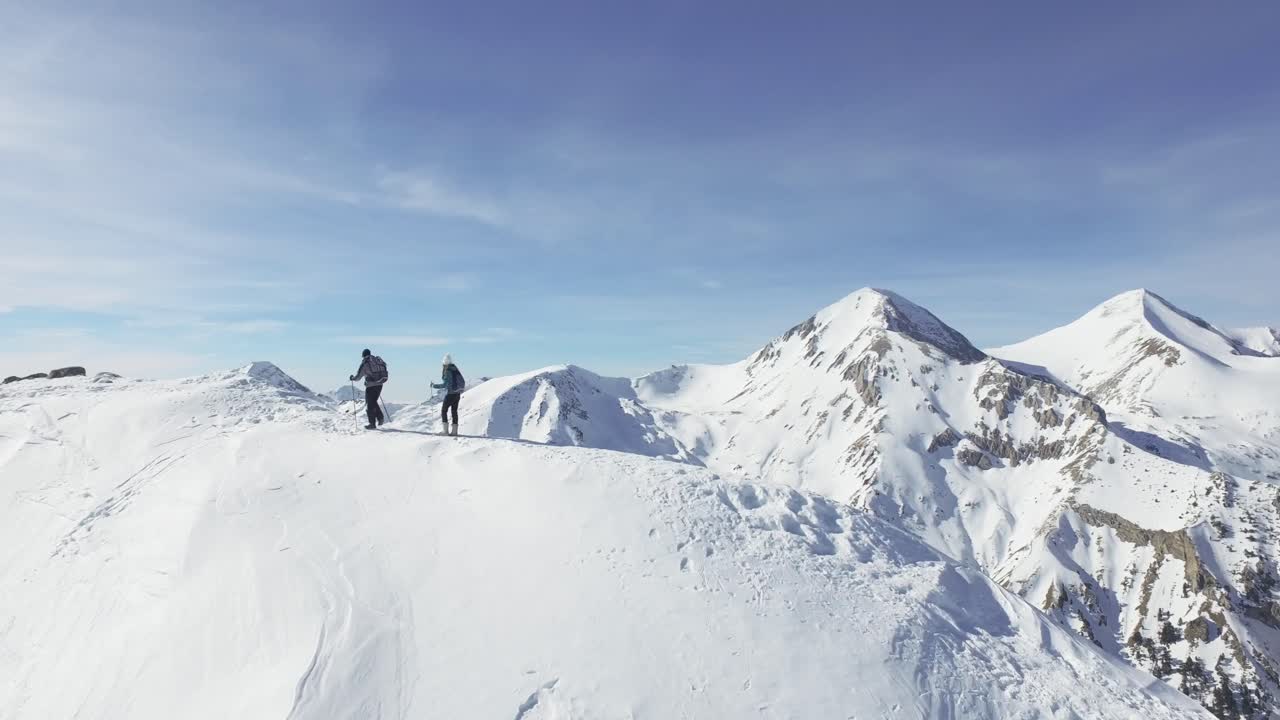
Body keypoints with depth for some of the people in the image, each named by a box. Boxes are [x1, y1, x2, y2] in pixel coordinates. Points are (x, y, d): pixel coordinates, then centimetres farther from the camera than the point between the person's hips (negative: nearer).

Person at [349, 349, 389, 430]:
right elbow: (385, 375, 14)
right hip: (379, 385, 6)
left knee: (370, 405, 6)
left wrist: (352, 378, 18)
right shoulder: (378, 360, 9)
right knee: (374, 402, 23)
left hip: (370, 386, -5)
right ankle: (380, 418, 12)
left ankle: (372, 424, 7)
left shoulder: (365, 363, -8)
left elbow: (358, 376, -3)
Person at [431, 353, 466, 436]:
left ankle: (446, 430, -2)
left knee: (443, 411, 3)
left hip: (450, 394, -7)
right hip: (457, 394, 7)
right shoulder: (456, 370, 8)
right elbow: (463, 382, 13)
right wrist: (460, 390, 27)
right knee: (454, 411, 10)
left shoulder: (447, 372, -14)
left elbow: (445, 385, -19)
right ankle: (454, 430, 9)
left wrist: (434, 386, -8)